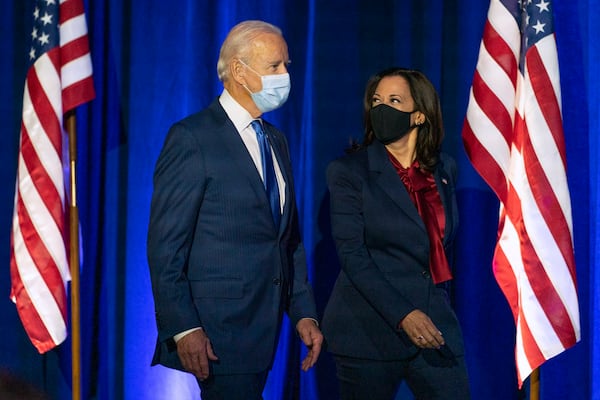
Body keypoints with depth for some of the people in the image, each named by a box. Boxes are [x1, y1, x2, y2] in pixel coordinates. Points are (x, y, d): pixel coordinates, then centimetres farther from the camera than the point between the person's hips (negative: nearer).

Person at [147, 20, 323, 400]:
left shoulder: (276, 141, 16)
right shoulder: (192, 138, -9)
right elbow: (165, 244, -12)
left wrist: (304, 312, 11)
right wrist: (182, 328, -18)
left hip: (264, 325, 7)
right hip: (218, 327, -7)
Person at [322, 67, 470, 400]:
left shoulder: (444, 169, 9)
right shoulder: (349, 171, -5)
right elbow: (351, 256, -12)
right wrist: (403, 316, -19)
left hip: (434, 327, 4)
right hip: (370, 332, -4)